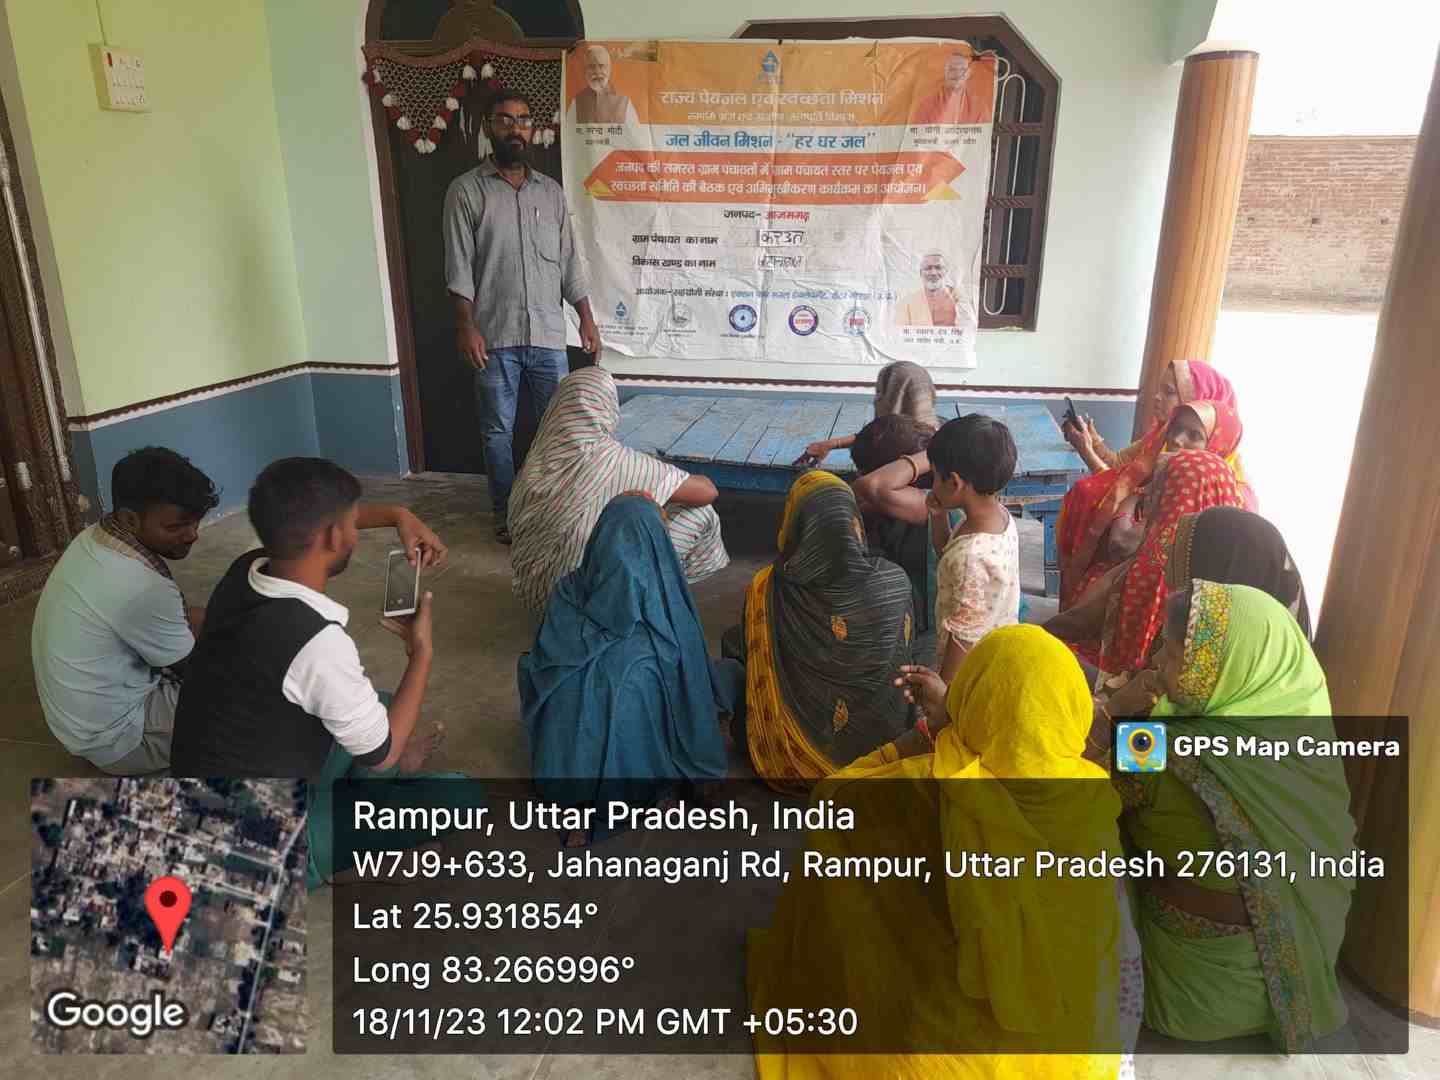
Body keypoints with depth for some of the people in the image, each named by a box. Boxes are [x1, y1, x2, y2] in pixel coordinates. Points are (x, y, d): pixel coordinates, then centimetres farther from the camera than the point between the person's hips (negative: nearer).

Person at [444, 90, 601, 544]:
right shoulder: (466, 190, -1)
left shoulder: (551, 192, 11)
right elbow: (459, 267, -6)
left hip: (548, 335, 3)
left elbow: (569, 262, 12)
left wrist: (586, 317, 5)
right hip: (495, 336, -3)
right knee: (499, 431, 6)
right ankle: (506, 513, 20)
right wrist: (466, 325, -15)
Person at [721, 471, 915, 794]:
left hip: (794, 753, -2)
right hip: (877, 744, 2)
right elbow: (903, 657, -1)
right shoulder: (895, 583, -19)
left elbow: (742, 649, -4)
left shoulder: (767, 590, -24)